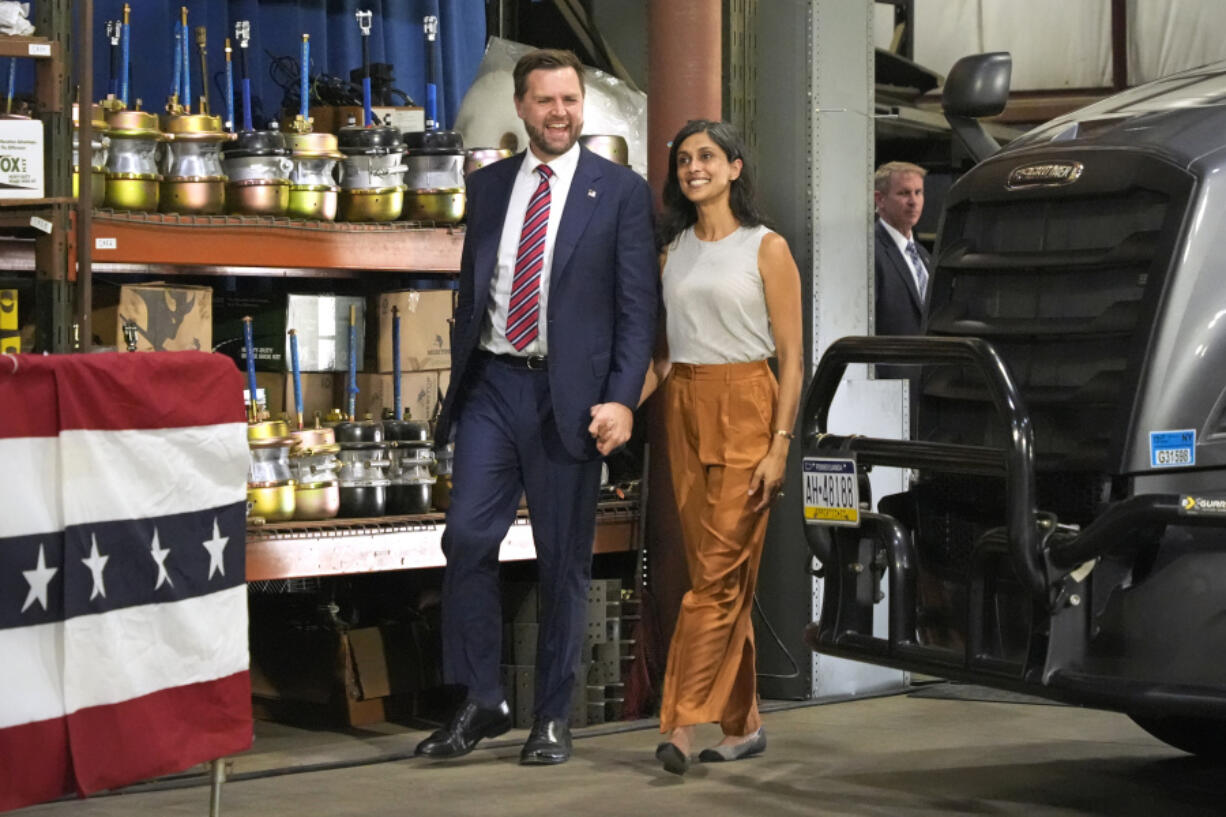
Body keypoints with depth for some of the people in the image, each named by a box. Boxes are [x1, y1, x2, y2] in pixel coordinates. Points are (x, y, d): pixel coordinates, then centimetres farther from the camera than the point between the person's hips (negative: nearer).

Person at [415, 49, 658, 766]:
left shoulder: (621, 190, 0)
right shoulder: (488, 186, 12)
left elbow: (639, 306, -4)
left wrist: (621, 400, -13)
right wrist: (461, 378, 13)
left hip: (568, 394, -3)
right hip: (492, 385, 3)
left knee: (565, 560, 3)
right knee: (468, 538, -5)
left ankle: (553, 718, 14)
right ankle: (481, 703, 8)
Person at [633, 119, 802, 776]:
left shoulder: (766, 248, -2)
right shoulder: (673, 251, 13)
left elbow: (791, 358, -5)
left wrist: (779, 445, -14)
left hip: (745, 410, -5)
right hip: (684, 412, 5)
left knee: (719, 571, -10)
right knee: (715, 573, 7)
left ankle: (682, 723, -13)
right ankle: (742, 724, 14)